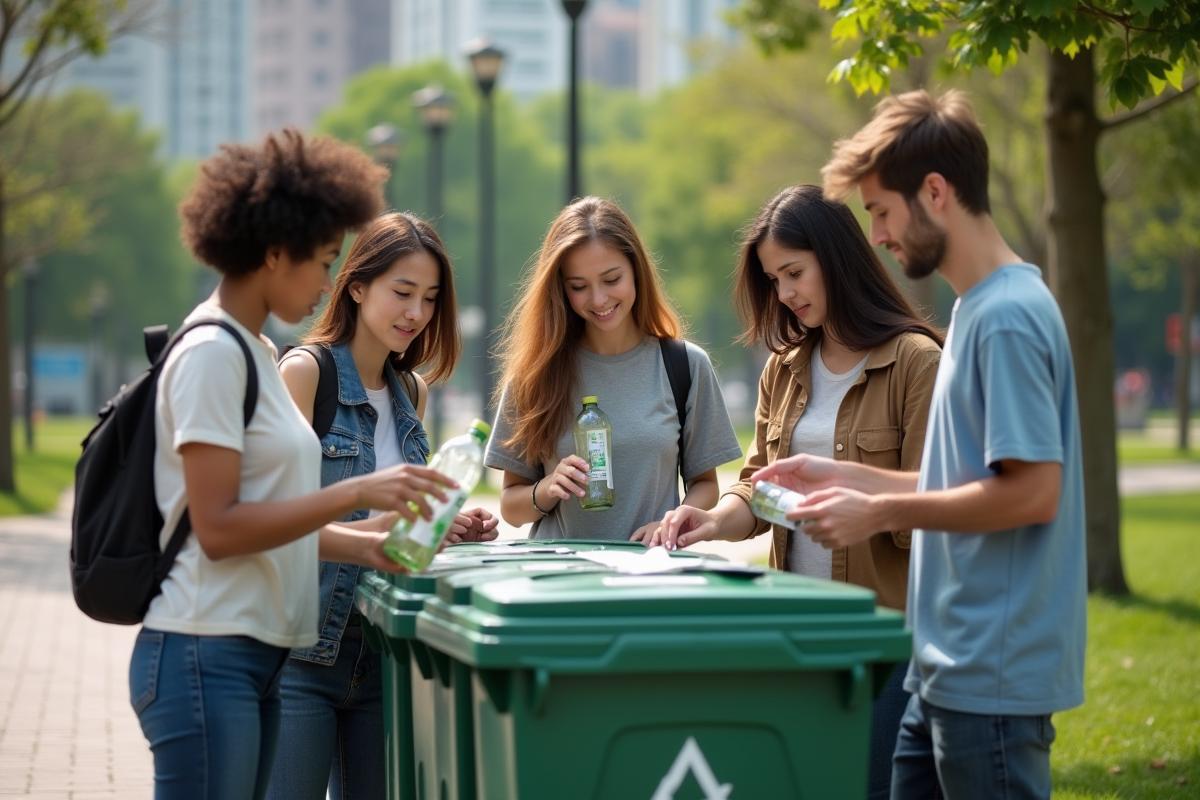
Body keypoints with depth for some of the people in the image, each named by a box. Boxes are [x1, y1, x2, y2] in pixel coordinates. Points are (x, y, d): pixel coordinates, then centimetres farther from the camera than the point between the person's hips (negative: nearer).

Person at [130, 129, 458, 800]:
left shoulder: (257, 353, 17)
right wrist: (355, 493, -18)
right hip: (207, 659, -9)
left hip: (259, 660, 9)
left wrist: (361, 542, 6)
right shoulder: (211, 354, -12)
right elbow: (218, 529, -17)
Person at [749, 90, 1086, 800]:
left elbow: (1032, 492, -21)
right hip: (951, 665, 9)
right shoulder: (978, 308, 15)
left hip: (994, 674, -9)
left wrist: (879, 513, -14)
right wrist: (848, 477, 13)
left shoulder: (1007, 316, -16)